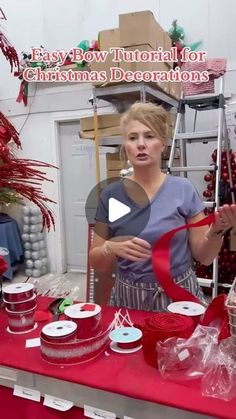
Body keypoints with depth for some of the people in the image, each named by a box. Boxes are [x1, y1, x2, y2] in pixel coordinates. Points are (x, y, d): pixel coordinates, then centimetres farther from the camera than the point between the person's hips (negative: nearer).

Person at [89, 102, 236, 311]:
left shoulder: (184, 189, -9)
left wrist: (216, 231, -21)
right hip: (129, 299, 1)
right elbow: (97, 262, -1)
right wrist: (112, 248, -20)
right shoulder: (111, 195, -6)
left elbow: (203, 257, -3)